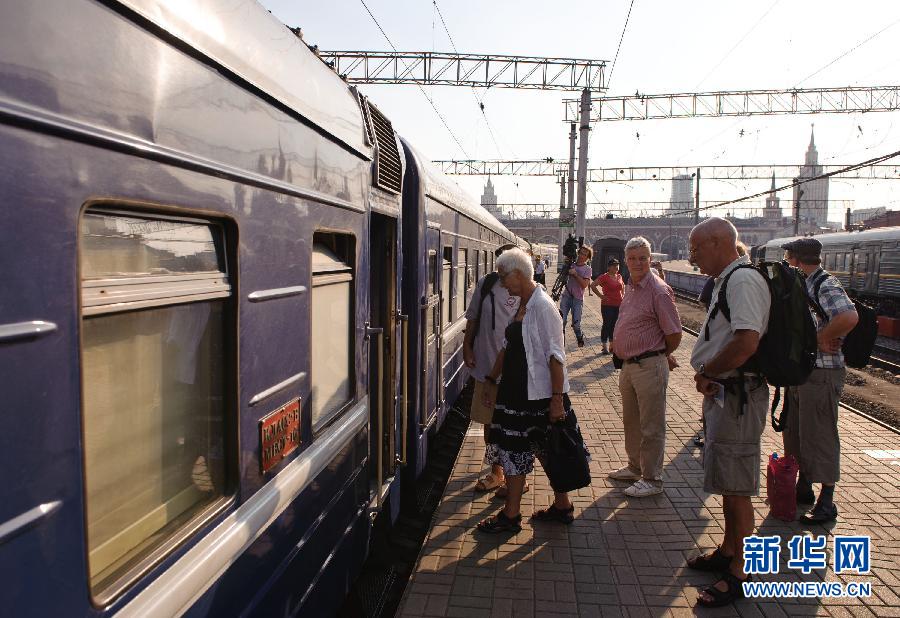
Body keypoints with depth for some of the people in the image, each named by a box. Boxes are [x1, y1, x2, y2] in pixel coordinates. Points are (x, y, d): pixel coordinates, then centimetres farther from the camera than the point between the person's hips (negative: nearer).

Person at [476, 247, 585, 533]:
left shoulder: (542, 306, -17)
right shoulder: (521, 305, 10)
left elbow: (555, 356, -19)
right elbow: (508, 347, 17)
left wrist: (557, 399, -20)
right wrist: (492, 380, 18)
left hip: (537, 395, -8)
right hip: (516, 390, 8)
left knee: (514, 451, 1)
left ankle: (510, 516, 16)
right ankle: (562, 507, 30)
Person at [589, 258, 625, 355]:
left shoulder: (619, 277, 10)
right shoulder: (604, 277, -10)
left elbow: (623, 286, 30)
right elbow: (593, 285, -17)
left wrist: (623, 294, 13)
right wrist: (601, 295, -15)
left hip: (619, 305, 6)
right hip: (607, 305, -6)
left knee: (615, 325, 11)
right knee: (607, 325, -2)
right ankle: (604, 347, 6)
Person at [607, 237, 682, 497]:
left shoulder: (658, 290, -16)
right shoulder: (630, 288, 11)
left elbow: (674, 334, -13)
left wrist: (662, 356, 1)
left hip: (650, 366, -9)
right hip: (629, 365, 9)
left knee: (651, 427, 3)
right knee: (631, 422, 21)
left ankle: (652, 480, 15)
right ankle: (636, 467, 37)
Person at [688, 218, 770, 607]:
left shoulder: (743, 280, -18)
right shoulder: (727, 280, 14)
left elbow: (746, 342, -30)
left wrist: (706, 372, -15)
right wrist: (707, 375, 1)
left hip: (738, 396, -10)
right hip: (724, 394, 10)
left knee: (736, 487, 0)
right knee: (728, 483, 20)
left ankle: (739, 575, 14)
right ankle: (728, 553, 36)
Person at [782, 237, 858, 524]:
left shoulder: (826, 285, -17)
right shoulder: (803, 285, 12)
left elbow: (849, 317, -34)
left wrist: (821, 339, -21)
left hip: (821, 372, -9)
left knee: (819, 436, 0)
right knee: (795, 433, 18)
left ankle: (826, 503, 13)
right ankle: (803, 489, 34)